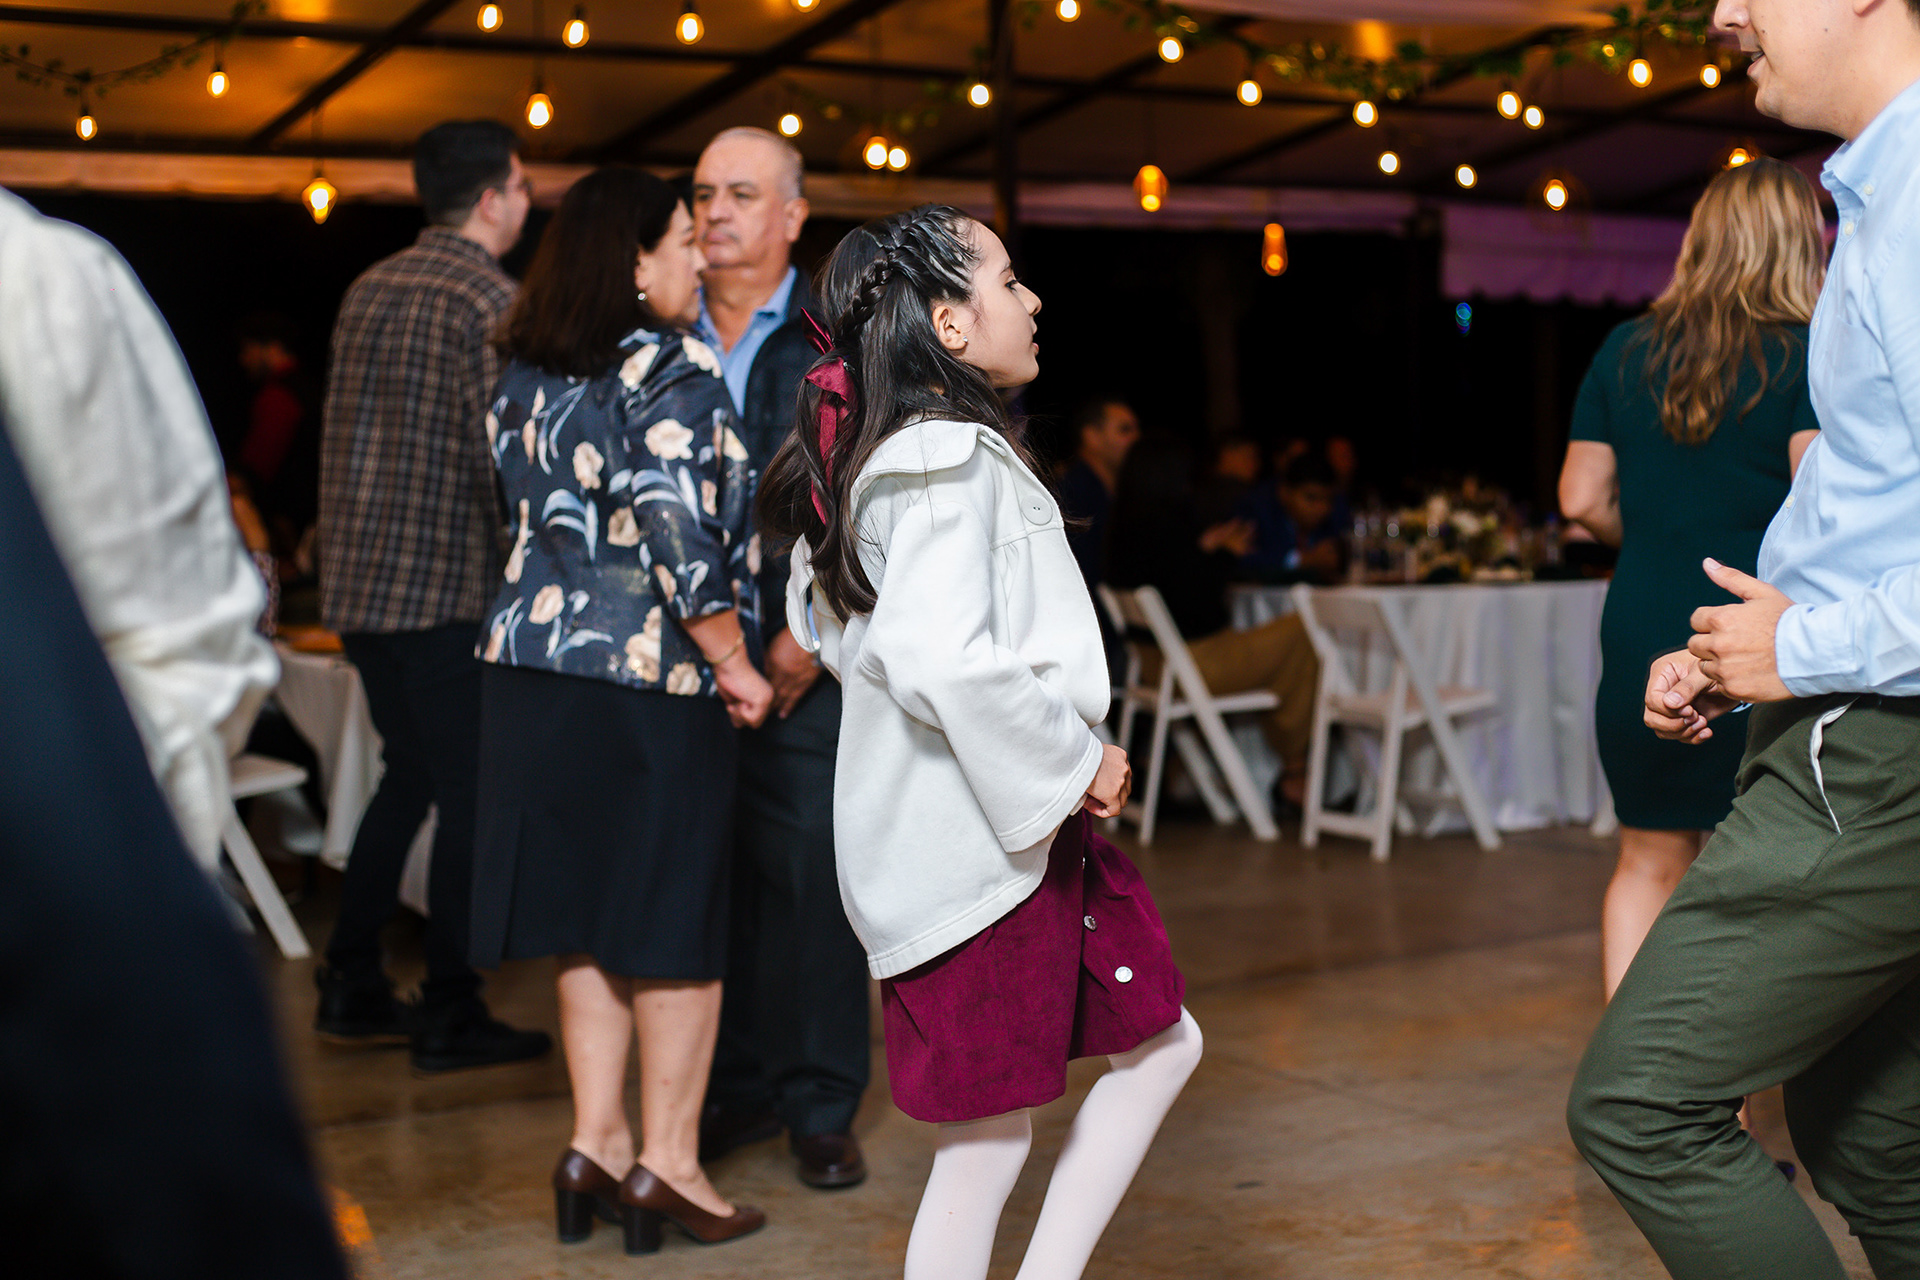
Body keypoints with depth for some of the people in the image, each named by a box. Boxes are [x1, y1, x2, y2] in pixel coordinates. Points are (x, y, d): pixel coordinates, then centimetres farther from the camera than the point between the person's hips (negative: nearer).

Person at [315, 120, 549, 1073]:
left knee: (408, 774, 18)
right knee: (470, 792, 1)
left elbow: (343, 432, 17)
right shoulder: (488, 299, -12)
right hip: (449, 584, -8)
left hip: (358, 576, 8)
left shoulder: (368, 290, 13)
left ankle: (350, 988, 23)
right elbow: (503, 455, -19)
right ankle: (450, 1014, 7)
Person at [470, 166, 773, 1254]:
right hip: (655, 680, -7)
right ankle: (667, 1159, 10)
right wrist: (734, 663, -12)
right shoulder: (673, 370, -13)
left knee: (588, 916, 13)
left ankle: (596, 1141, 19)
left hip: (538, 665, 7)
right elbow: (682, 536, -20)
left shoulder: (526, 379, 11)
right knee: (676, 923, 3)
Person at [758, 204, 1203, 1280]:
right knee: (990, 1135, 0)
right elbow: (942, 659, -32)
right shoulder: (953, 460, -18)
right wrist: (1073, 764, -17)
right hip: (978, 841, -10)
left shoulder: (874, 454, 12)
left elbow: (821, 614, 23)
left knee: (1162, 1043, 17)